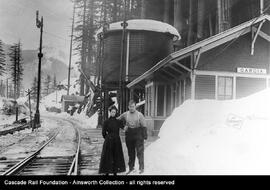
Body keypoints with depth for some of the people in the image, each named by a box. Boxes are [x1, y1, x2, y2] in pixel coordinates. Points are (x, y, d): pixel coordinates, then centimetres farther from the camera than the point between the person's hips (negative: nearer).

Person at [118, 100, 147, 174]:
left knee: (140, 152, -6)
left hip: (138, 135, -3)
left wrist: (145, 136, -10)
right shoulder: (125, 114, 4)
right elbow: (117, 120, 19)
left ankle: (141, 168, 2)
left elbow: (144, 126, -5)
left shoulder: (139, 115, -5)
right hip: (129, 135, 4)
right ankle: (131, 167, 23)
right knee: (130, 152, 12)